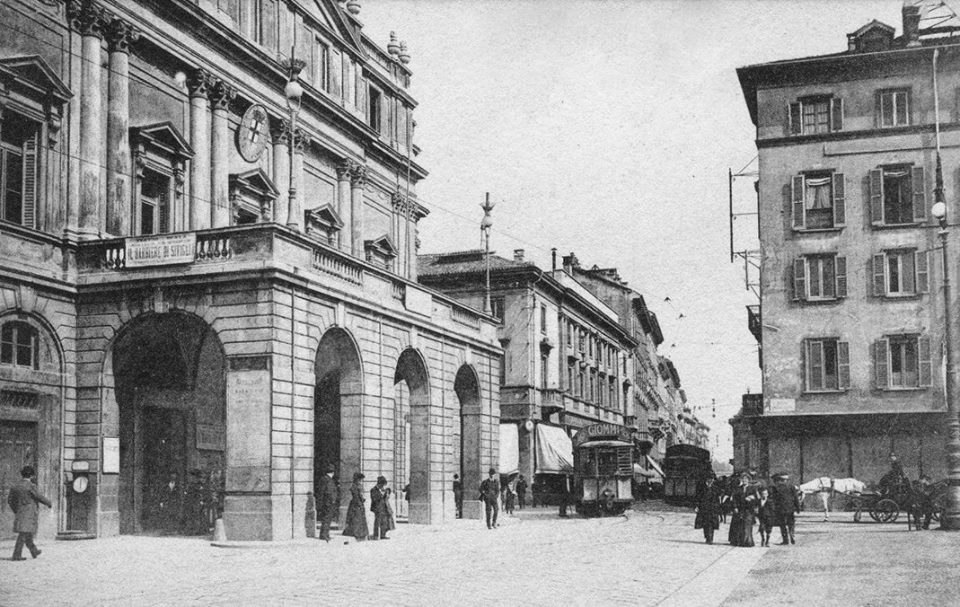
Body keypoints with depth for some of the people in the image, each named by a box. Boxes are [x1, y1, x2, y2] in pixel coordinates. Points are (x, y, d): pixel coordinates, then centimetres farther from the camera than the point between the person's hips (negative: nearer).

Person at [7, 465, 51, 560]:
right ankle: (16, 555, -12)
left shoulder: (15, 486, 7)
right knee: (23, 534, -8)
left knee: (28, 534, 18)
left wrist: (16, 511, 21)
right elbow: (40, 497, -10)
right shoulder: (31, 486, -14)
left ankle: (34, 551, 31)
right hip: (29, 514, -7)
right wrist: (49, 503, 7)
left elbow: (10, 500, 10)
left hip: (19, 513, 7)